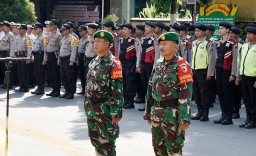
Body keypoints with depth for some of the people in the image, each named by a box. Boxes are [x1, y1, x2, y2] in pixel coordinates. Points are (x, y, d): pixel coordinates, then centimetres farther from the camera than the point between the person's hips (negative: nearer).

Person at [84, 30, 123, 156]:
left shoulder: (113, 63, -13)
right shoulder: (93, 62, 10)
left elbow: (117, 90, -17)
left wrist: (116, 112, -20)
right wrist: (88, 107, 17)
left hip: (105, 110, -7)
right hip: (92, 109, 8)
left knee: (107, 143, -1)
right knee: (95, 140, 16)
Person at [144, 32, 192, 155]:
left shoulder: (181, 65, -12)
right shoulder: (157, 64, 10)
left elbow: (186, 93, -16)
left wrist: (184, 118, -21)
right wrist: (148, 112, 16)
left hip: (172, 114, -7)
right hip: (156, 113, 7)